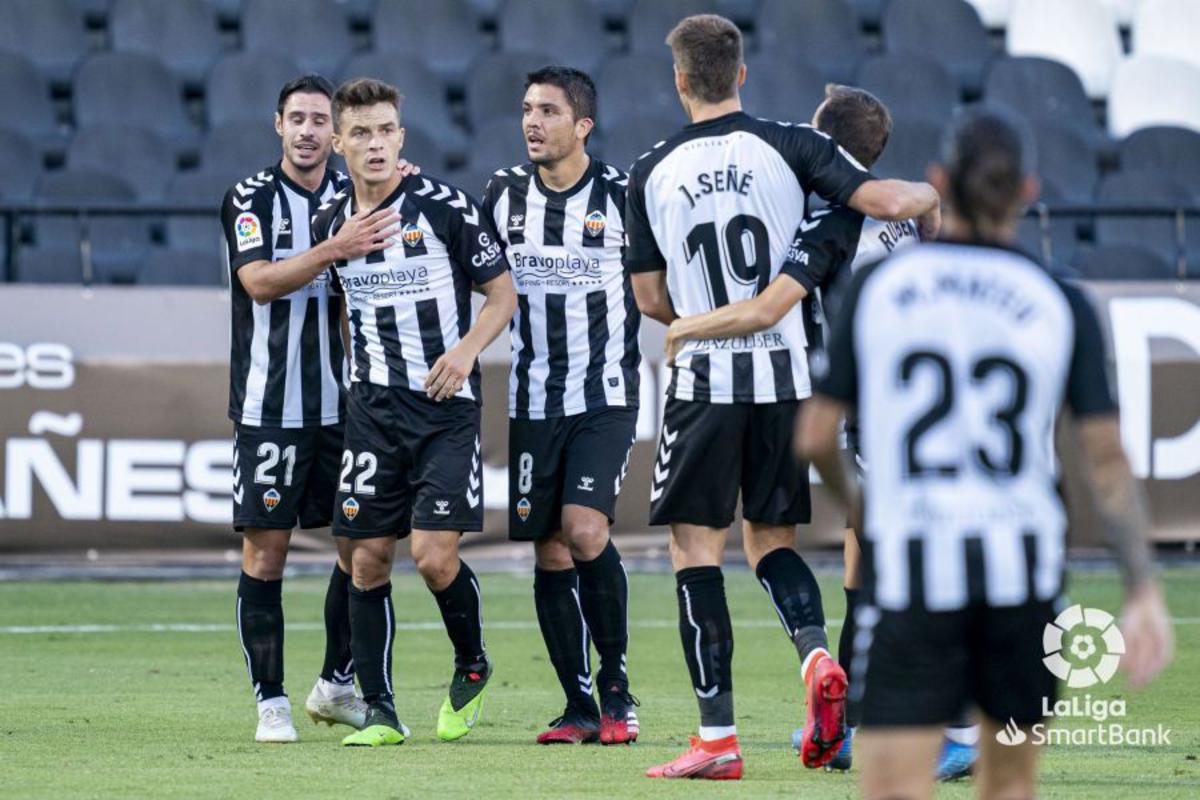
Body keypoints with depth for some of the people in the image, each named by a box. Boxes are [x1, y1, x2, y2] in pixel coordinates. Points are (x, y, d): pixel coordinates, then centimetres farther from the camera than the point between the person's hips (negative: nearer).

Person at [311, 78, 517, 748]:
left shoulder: (447, 208, -7)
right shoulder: (334, 223, 7)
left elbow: (503, 293, -1)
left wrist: (466, 349, -16)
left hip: (446, 407, -4)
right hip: (373, 410, 4)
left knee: (435, 555, -13)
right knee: (368, 560, 1)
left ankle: (473, 668, 14)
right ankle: (379, 712, 9)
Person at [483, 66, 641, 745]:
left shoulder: (622, 194, -3)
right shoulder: (505, 193, 6)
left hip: (606, 396, -4)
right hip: (532, 401, 4)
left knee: (585, 529, -19)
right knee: (550, 552, 3)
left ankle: (616, 684, -3)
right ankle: (580, 707, 10)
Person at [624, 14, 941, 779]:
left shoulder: (652, 172, 0)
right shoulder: (790, 146, -3)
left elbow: (651, 298, 6)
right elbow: (884, 199, -11)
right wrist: (931, 195, 12)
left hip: (705, 380, -2)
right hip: (786, 372, 2)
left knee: (697, 547, 2)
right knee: (771, 537, 17)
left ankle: (719, 736, -4)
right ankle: (818, 656, -11)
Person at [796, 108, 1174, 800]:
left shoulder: (877, 288, 0)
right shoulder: (1061, 304, -1)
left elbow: (815, 436, 3)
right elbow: (1108, 458, -4)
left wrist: (852, 498, 25)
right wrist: (1144, 591, -1)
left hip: (909, 569, -1)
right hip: (1023, 571, 1)